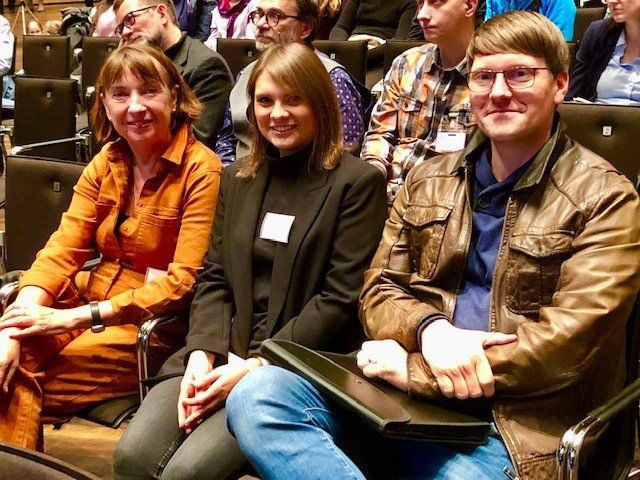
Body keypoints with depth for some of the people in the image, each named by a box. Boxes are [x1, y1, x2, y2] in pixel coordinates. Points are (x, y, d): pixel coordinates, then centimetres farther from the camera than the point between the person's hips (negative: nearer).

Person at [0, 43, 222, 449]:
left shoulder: (201, 169, -12)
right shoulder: (106, 163, 7)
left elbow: (184, 281, -17)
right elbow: (61, 250, -2)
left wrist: (79, 317, -21)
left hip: (155, 319, -5)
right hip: (93, 292, 5)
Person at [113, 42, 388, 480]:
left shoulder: (358, 182, -2)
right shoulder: (237, 178, 17)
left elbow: (340, 297, -8)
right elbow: (214, 277, 14)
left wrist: (256, 365, -14)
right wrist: (202, 354, -5)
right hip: (222, 350, 5)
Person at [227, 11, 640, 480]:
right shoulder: (429, 181, 17)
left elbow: (567, 340, -10)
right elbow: (378, 291, 13)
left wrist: (412, 368, -12)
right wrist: (430, 328, -13)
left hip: (517, 425, -5)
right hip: (401, 400, 6)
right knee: (256, 395, -18)